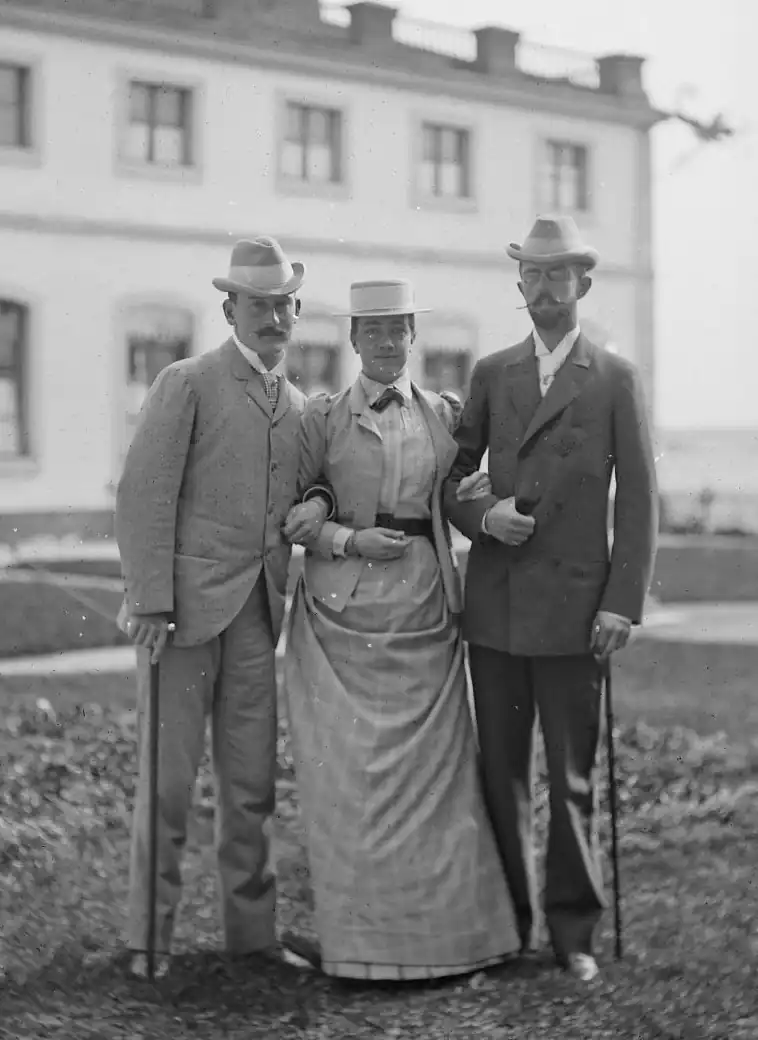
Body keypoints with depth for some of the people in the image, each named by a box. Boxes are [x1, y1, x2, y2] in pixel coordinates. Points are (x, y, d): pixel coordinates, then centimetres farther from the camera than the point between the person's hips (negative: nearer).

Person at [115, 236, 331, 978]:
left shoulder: (297, 405, 16)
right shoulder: (187, 384, -3)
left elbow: (304, 482, 28)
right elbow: (143, 497, -9)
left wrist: (318, 504, 2)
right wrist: (149, 602, -16)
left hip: (257, 612, 6)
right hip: (186, 605, -5)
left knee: (251, 783, 9)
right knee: (168, 778, -1)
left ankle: (252, 930, 19)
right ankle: (148, 937, 9)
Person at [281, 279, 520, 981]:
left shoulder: (443, 415, 10)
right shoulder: (323, 417, 3)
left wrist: (475, 500, -1)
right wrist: (349, 539, -10)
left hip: (423, 610, 2)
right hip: (342, 609, -2)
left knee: (429, 767, 2)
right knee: (349, 770, -2)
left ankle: (437, 929, 12)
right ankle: (358, 933, 6)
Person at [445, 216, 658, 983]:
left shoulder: (615, 381, 3)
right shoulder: (490, 373, 11)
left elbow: (638, 503, 0)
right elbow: (447, 478, 14)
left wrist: (623, 604, -7)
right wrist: (482, 516, -8)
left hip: (572, 609, -3)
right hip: (494, 605, 3)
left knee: (572, 778, 2)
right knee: (499, 770, 7)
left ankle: (574, 932, 12)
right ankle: (508, 923, 18)